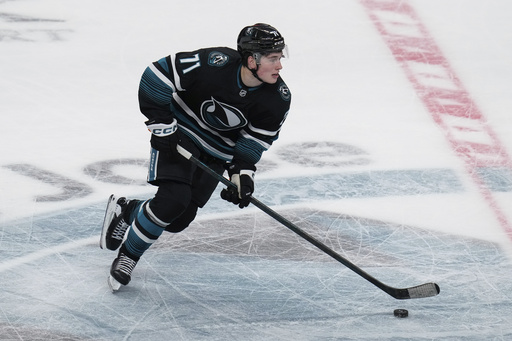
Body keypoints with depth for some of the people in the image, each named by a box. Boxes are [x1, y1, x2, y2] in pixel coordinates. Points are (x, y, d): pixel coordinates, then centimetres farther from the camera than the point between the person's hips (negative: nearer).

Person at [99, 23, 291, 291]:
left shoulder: (278, 99, -17)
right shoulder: (213, 64, -31)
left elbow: (255, 140, -5)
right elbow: (157, 75, -22)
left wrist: (242, 173, -18)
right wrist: (161, 125, -20)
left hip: (216, 153, 5)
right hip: (179, 133, -5)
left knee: (178, 221, -1)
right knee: (173, 199, -24)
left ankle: (126, 211, 28)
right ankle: (127, 255, -1)